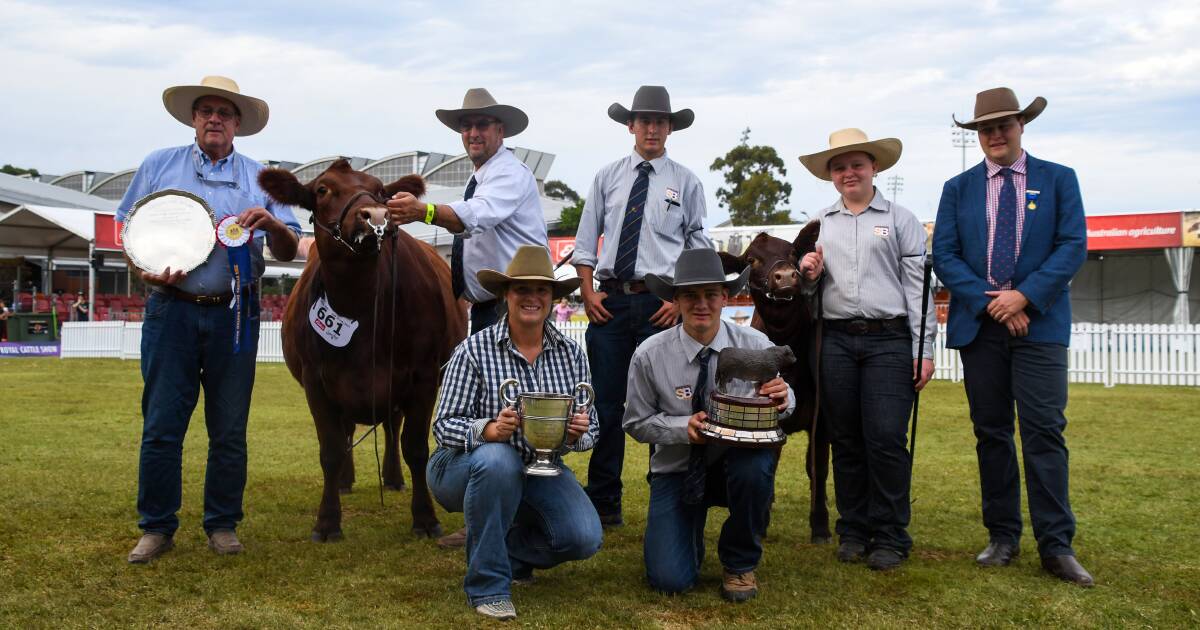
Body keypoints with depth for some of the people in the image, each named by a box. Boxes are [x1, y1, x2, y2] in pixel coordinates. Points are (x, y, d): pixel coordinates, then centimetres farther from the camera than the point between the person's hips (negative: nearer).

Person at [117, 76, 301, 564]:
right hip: (171, 309, 0)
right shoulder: (159, 165, 10)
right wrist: (146, 270, -8)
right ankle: (156, 527, 14)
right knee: (161, 425, 0)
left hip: (234, 313, 1)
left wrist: (270, 222, -13)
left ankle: (222, 524, 18)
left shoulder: (259, 178, 10)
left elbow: (288, 251, 8)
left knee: (229, 429, 6)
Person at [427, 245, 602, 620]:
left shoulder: (571, 354, -4)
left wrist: (577, 434, -25)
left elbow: (590, 431, 0)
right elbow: (444, 426, -17)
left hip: (540, 470, 4)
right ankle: (487, 584, -19)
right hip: (467, 467, -3)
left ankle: (508, 551, 14)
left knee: (584, 538, -19)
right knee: (498, 459, -38)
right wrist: (489, 430, -37)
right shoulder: (474, 350, -15)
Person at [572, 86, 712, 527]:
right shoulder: (607, 177, 10)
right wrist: (588, 291, -1)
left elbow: (699, 248, 4)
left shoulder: (685, 182, 5)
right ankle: (603, 502, 12)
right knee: (605, 402, 3)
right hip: (610, 300, 2)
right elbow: (586, 239, 10)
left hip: (661, 302, -2)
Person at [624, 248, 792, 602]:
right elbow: (636, 423, -3)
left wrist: (783, 398, -27)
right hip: (677, 470, -1)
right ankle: (690, 528, 24)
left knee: (755, 464, -36)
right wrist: (684, 427, -22)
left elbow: (782, 406, -2)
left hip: (737, 462, 1)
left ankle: (740, 564, -6)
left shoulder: (755, 346, -10)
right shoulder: (649, 356, -12)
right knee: (670, 580, -16)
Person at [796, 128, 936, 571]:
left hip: (889, 339, -3)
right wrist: (808, 274, -3)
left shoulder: (901, 219, 8)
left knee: (886, 439, -8)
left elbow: (917, 286, 2)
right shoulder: (820, 223, 16)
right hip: (836, 340, 3)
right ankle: (853, 531, 17)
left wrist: (924, 349, -4)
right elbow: (810, 286, 21)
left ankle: (890, 537, 4)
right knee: (845, 441, 6)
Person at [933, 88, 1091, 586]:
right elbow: (944, 257, 2)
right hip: (978, 324, 2)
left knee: (1045, 432, -6)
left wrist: (1024, 296, -14)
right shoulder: (958, 188, 10)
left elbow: (1073, 246, -2)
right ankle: (1003, 537, 15)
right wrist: (991, 302, -10)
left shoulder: (1058, 179, 7)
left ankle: (1056, 546, -1)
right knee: (991, 433, 6)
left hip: (1039, 322, -2)